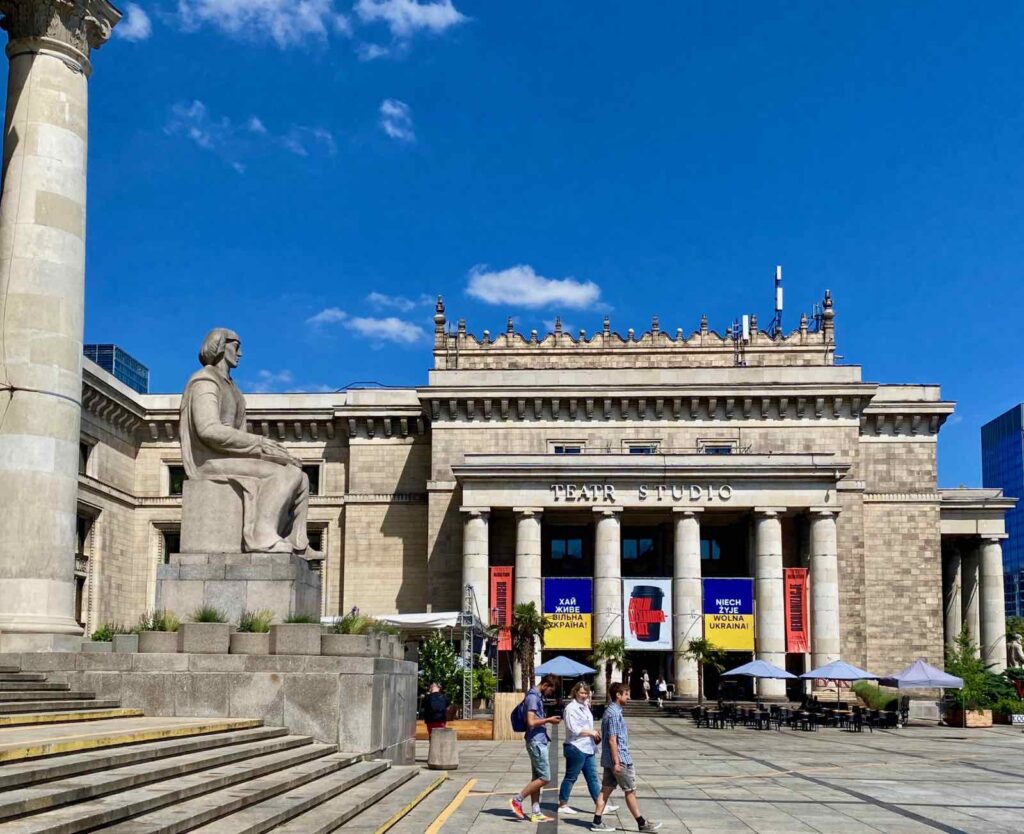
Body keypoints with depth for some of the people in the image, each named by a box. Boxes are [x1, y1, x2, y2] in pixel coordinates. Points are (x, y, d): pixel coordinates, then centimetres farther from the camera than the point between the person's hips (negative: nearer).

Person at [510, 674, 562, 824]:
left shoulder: (538, 696, 14)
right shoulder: (533, 697, -16)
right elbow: (531, 722, -23)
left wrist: (548, 719, 8)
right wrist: (549, 720, -13)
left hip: (539, 741, 10)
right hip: (536, 741, -10)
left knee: (537, 777, 11)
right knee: (544, 777, -7)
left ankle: (535, 813, 14)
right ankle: (517, 800, -1)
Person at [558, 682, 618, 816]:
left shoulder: (585, 706, 15)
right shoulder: (571, 708, -14)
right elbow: (574, 729, -21)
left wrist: (594, 733, 8)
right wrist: (591, 732, -15)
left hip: (588, 748, 9)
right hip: (576, 747, -9)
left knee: (593, 777, 8)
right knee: (571, 777, 1)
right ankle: (562, 805, 11)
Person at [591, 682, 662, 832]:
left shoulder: (610, 711, 13)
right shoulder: (615, 714, -18)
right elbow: (612, 740, -21)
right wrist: (616, 762, -21)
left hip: (608, 760, 9)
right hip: (620, 758, -9)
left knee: (606, 789, 9)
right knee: (630, 791, 0)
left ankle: (597, 822, 9)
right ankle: (642, 823, 9)